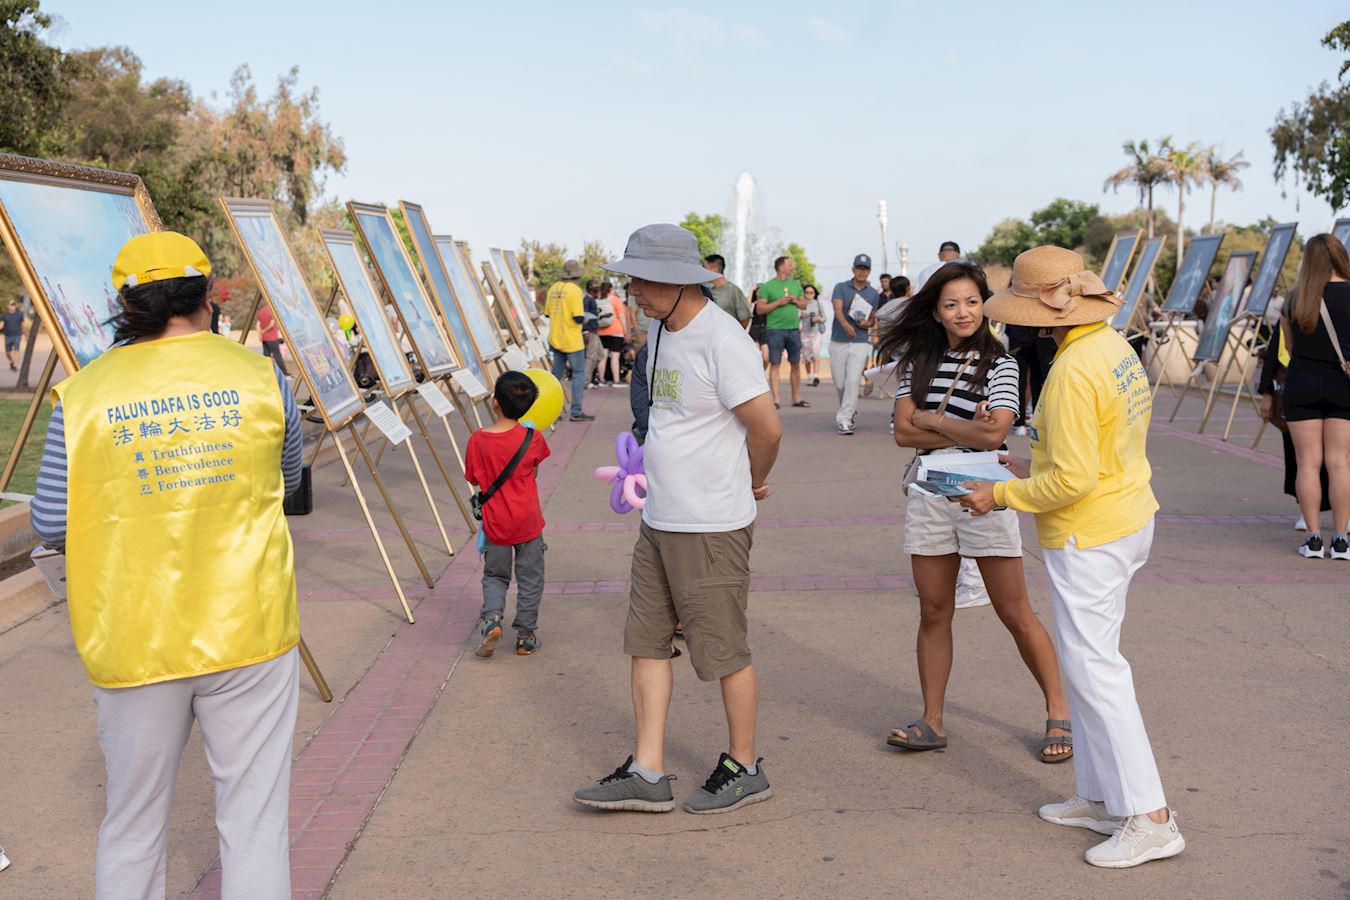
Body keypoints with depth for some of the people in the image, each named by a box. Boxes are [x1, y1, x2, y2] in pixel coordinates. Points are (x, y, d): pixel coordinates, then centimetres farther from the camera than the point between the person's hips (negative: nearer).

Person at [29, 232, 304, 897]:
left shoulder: (83, 398, -5)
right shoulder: (261, 378, -3)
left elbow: (49, 524, 0)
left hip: (133, 643, 1)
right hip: (248, 635, 0)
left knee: (133, 824, 18)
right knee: (254, 821, 8)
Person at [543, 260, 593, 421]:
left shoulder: (553, 288, 6)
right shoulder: (574, 290, -15)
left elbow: (547, 313, 14)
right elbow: (578, 317, -20)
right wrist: (585, 319, 0)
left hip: (555, 339, 7)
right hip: (572, 341, -7)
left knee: (557, 373, 16)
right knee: (579, 373, 1)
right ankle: (576, 412, -2)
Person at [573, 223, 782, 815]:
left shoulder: (722, 340, -19)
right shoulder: (659, 332, 10)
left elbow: (767, 428, -17)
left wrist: (751, 481, 1)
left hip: (712, 526, -9)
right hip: (659, 519, 9)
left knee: (723, 650, 4)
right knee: (646, 641, 10)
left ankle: (745, 768, 21)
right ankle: (647, 774, 19)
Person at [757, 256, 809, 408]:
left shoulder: (796, 284, 13)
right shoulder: (767, 286, -3)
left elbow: (804, 304, 19)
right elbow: (759, 308, -7)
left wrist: (796, 301, -3)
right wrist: (778, 302, -14)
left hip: (794, 329, 5)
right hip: (775, 330, -5)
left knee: (795, 364, 8)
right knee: (775, 364, -5)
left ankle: (796, 398, 16)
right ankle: (775, 399, -5)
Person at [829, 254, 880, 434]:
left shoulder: (873, 293, 11)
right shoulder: (841, 288, 3)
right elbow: (838, 309, -14)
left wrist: (867, 323, -7)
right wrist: (846, 325, -35)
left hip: (860, 343, 0)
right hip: (838, 342, 0)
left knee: (852, 381, -14)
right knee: (839, 383, 5)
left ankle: (844, 420, -14)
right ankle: (851, 412, 30)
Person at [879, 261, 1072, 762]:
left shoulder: (1000, 364, -4)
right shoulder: (919, 362, 7)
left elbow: (994, 433, -17)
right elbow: (903, 432, -1)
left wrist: (932, 420, -6)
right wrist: (964, 431, -12)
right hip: (929, 496, 4)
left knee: (1015, 614, 2)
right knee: (933, 613, 8)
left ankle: (1059, 712, 17)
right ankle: (932, 722, 17)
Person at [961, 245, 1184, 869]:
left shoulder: (1073, 373, -23)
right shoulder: (1117, 349, 7)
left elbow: (1072, 479, -24)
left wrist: (1003, 496, -11)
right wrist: (1035, 471, 15)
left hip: (1088, 536, -10)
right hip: (1127, 517, 10)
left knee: (1093, 670, -3)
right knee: (1090, 661, 17)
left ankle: (1149, 819, 2)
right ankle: (1099, 795, 26)